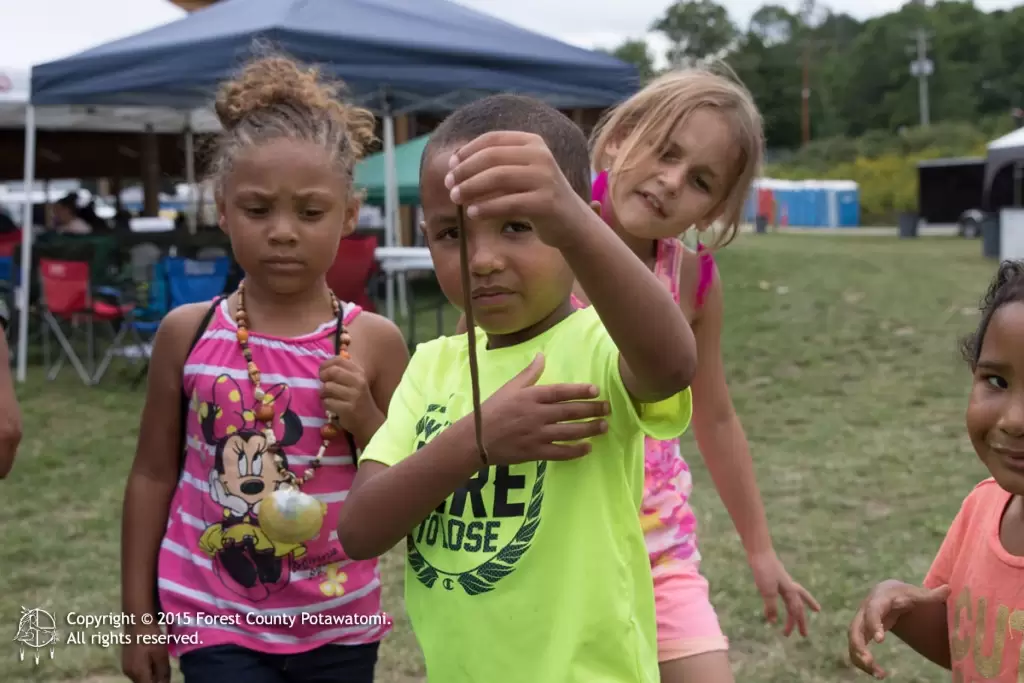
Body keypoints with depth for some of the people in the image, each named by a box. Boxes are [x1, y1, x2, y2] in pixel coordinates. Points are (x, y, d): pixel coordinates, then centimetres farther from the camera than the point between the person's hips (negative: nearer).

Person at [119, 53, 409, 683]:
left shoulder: (374, 342, -8)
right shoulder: (188, 332, -6)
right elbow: (154, 473, 2)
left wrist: (366, 419, -18)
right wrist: (139, 611, 4)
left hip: (339, 622, 1)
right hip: (216, 619, -1)